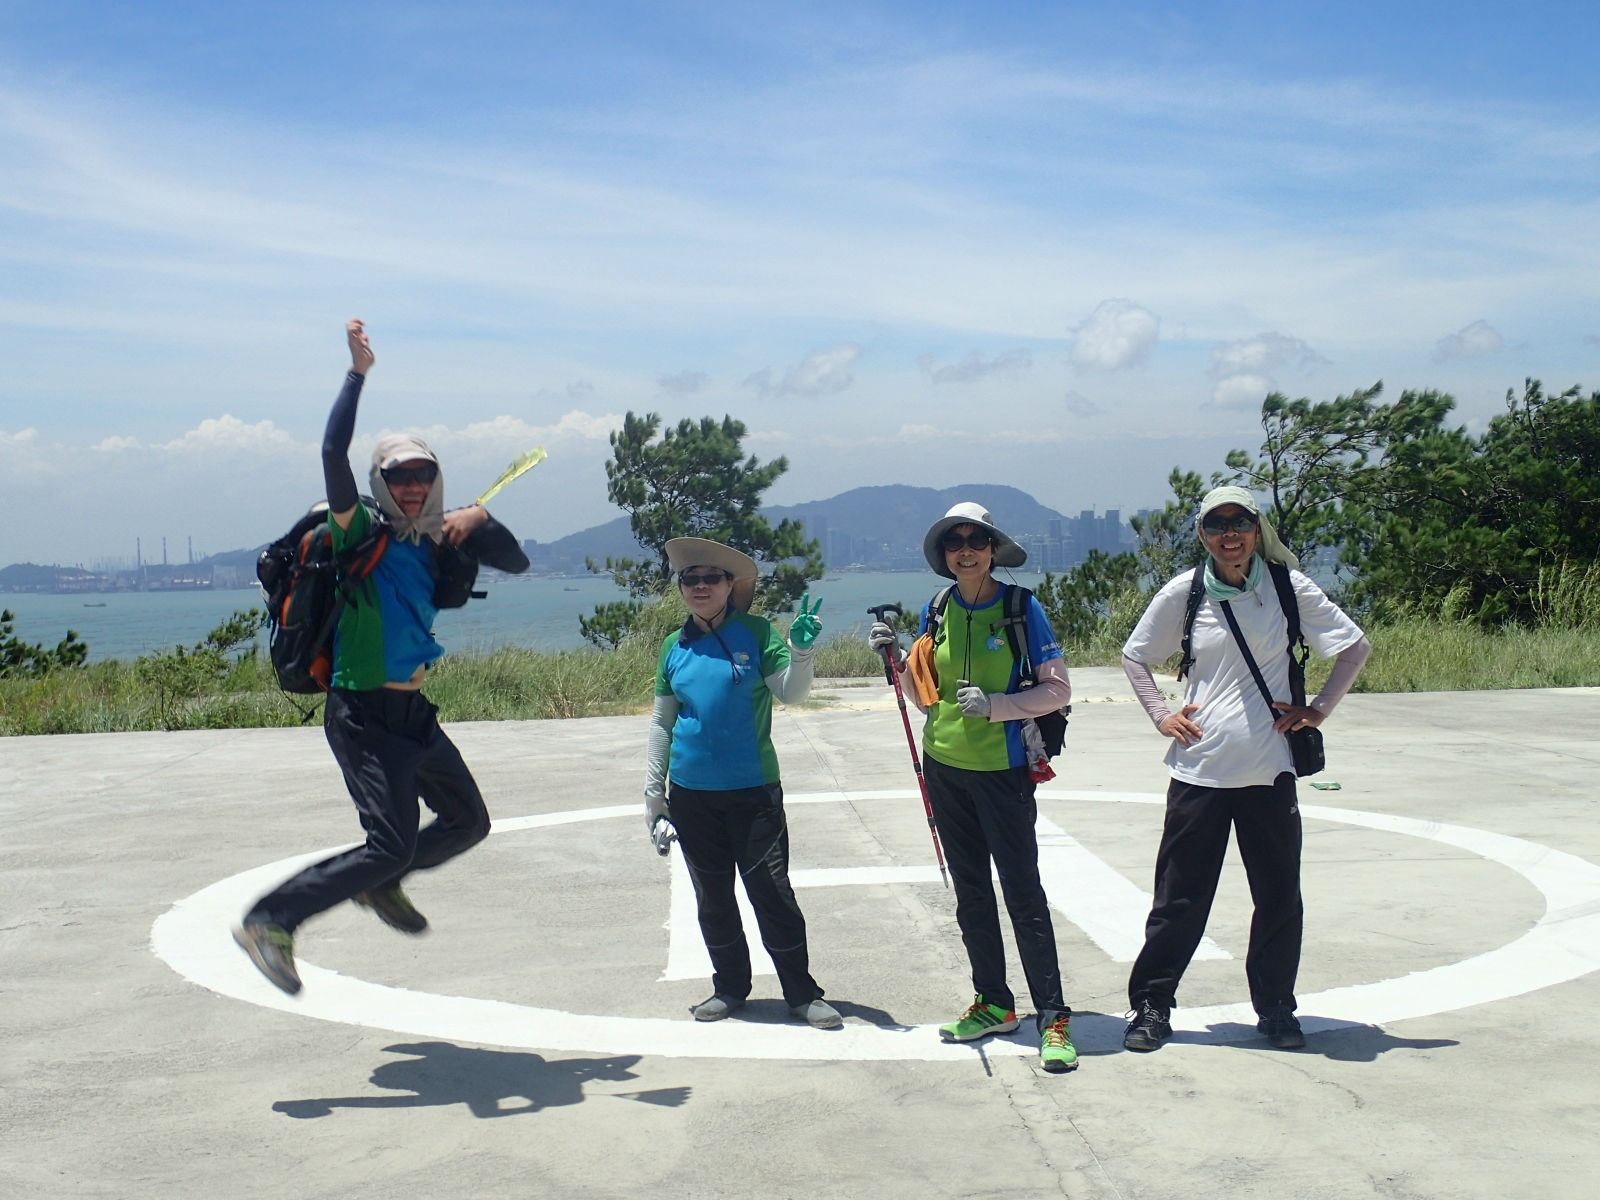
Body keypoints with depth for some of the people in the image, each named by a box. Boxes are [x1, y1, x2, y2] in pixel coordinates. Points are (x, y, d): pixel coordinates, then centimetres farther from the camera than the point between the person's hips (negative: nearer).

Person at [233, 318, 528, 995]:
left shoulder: (438, 545, 9)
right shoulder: (360, 533, -11)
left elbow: (516, 563, 11)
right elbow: (333, 453, -26)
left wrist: (480, 522, -7)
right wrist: (357, 374, -22)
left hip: (413, 710, 8)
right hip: (364, 714, -8)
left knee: (468, 821, 19)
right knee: (391, 845, -14)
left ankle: (379, 884, 38)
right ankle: (269, 921, -7)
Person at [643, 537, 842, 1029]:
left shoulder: (756, 633, -4)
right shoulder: (675, 647, 6)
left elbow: (791, 694, -11)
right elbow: (662, 723, 11)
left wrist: (801, 651, -30)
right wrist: (653, 795, 10)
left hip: (753, 790, -4)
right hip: (690, 794, 4)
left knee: (772, 894, -1)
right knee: (713, 897, 14)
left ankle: (802, 993, 11)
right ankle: (730, 987, 29)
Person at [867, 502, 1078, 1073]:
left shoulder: (1022, 609, -8)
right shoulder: (936, 613, 5)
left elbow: (1058, 689, -8)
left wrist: (995, 705, -21)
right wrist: (897, 660, -4)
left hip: (1002, 770, -5)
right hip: (945, 767, 5)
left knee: (1022, 891, -6)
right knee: (970, 892, 12)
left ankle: (1052, 1015, 0)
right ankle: (993, 1003, 23)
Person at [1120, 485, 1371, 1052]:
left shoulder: (1288, 587, -1)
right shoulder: (1184, 593, 0)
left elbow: (1355, 646, 8)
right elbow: (1134, 655, 14)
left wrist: (1319, 708, 1)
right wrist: (1160, 713, 2)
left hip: (1269, 769, 1)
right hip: (1199, 767, 0)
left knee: (1279, 897, 8)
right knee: (1180, 897, 3)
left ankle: (1275, 1007, 24)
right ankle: (1151, 1005, 15)